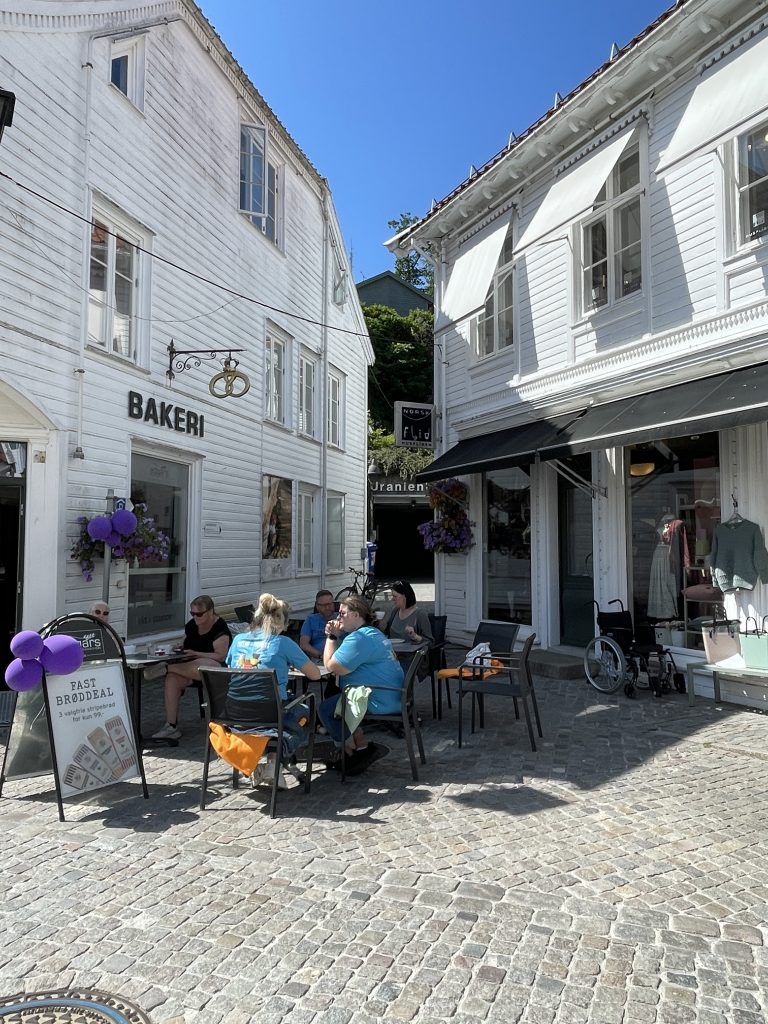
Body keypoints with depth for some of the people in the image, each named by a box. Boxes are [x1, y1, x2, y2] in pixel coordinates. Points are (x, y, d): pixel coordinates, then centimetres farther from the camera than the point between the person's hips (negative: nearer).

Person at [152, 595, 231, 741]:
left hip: (216, 667, -6)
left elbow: (221, 656, -18)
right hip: (191, 666, 7)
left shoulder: (220, 628, -12)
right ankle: (171, 726, -23)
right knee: (172, 679, -24)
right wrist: (180, 648, -1)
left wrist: (194, 653, -23)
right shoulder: (191, 625, 11)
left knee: (198, 666, -40)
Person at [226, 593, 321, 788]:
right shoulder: (283, 643, -4)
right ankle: (274, 759, 4)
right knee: (306, 716, 25)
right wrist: (291, 664, 21)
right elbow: (315, 674, 1)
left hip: (232, 715, 5)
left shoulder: (238, 640, 8)